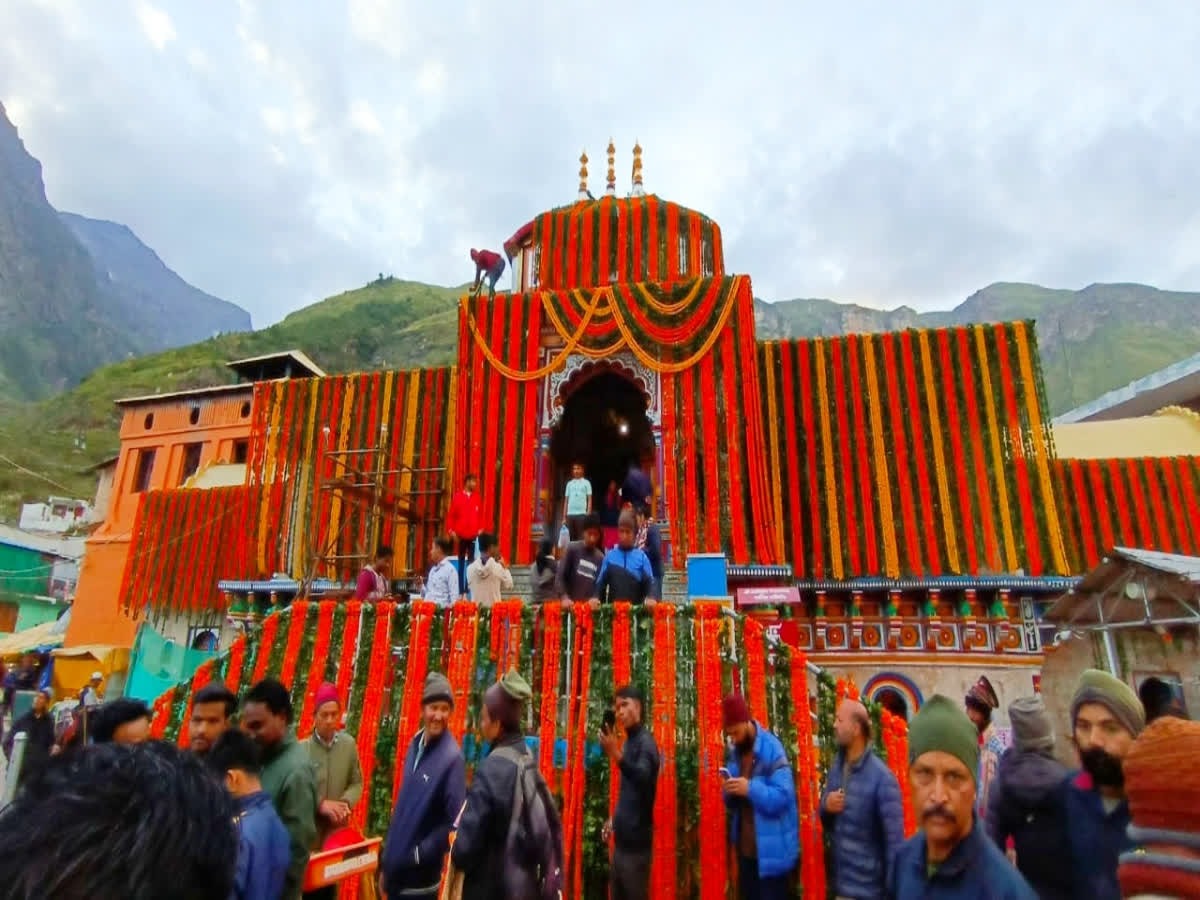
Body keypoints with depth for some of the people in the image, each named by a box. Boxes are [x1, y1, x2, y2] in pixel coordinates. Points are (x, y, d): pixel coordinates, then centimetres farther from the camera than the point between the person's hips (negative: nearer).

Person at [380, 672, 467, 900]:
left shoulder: (452, 758, -19)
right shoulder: (415, 746, 4)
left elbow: (453, 822, -20)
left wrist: (418, 855, -18)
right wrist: (385, 860, 14)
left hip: (420, 880, -7)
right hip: (394, 872, 7)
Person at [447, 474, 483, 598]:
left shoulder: (476, 497, 7)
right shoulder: (457, 497, 1)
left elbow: (480, 514, 11)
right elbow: (451, 515, 1)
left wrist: (480, 528, 2)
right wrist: (451, 530, -6)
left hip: (473, 535, 2)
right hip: (461, 535, -2)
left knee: (471, 563, 2)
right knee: (461, 563, 5)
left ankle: (467, 591, 6)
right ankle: (461, 591, 8)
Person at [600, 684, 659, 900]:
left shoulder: (645, 742, -14)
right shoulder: (629, 741, 11)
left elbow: (643, 779, -33)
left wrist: (616, 755, -46)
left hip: (637, 842, -8)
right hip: (622, 838, 8)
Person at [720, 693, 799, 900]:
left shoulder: (772, 749, -17)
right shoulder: (734, 753, 6)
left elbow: (782, 797, -23)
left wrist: (750, 788, -31)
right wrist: (728, 793, -10)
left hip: (771, 852, -7)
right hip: (745, 850, 7)